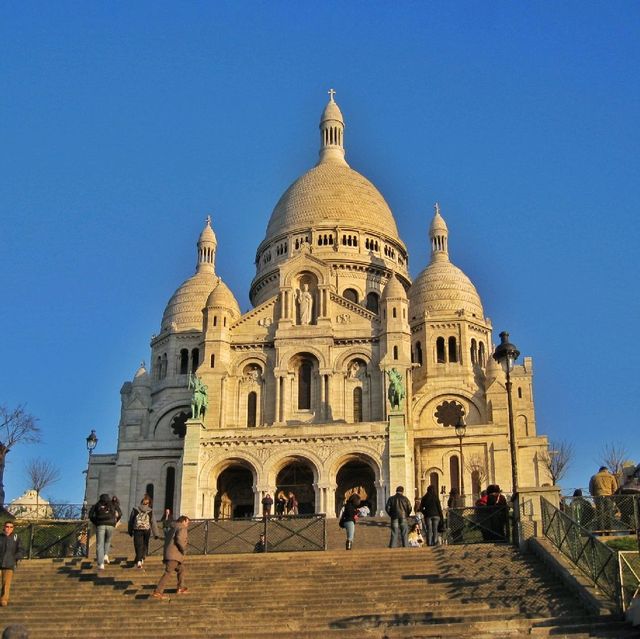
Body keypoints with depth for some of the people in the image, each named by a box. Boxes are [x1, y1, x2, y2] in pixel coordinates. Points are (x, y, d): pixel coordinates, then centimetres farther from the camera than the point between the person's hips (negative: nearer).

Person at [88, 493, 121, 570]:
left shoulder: (97, 505, 16)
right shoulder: (113, 504, 18)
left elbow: (90, 515, 4)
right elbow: (120, 513, 7)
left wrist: (95, 523, 13)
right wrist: (115, 522, 15)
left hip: (100, 525, -1)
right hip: (110, 525, 1)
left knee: (99, 545, -1)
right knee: (107, 541, 26)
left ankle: (101, 564, -13)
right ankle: (106, 555, 4)